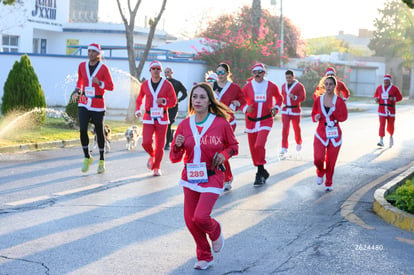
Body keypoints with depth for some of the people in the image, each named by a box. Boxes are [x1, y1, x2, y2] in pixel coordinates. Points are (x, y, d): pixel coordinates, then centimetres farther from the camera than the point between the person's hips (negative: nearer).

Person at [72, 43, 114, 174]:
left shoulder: (103, 68, -7)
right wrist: (77, 91, 3)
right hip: (84, 104, 3)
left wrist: (99, 83, -24)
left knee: (99, 132, 5)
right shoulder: (82, 66, 5)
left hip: (98, 105, -3)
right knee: (82, 130, -12)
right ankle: (87, 158, 8)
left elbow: (111, 87, -6)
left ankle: (101, 161, 21)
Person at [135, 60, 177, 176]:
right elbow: (139, 98, 19)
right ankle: (152, 156, 21)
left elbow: (173, 101, -1)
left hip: (162, 119, -1)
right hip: (148, 118, 1)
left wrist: (164, 101, -19)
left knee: (160, 145, 2)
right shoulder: (145, 84, 4)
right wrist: (138, 110, 5)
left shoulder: (167, 84, -2)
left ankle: (156, 168, 18)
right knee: (146, 142, -12)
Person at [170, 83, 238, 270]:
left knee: (200, 217, -18)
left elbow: (233, 146, 8)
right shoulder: (184, 125, -1)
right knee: (190, 220, 6)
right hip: (190, 177, 4)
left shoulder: (221, 123, -9)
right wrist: (177, 146, -18)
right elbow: (174, 158, 3)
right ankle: (204, 257, 29)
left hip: (212, 177, -4)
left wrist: (224, 154, -13)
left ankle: (216, 232, 21)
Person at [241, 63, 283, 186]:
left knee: (259, 145, -21)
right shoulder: (248, 86, -1)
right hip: (251, 121, 3)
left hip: (266, 120, -3)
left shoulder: (271, 86, -1)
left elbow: (279, 98, 17)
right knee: (253, 148, 8)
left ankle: (260, 174, -9)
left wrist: (276, 108, 1)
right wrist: (245, 108, -13)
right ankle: (262, 172, 29)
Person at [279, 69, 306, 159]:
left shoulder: (299, 86, -6)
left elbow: (303, 97, -10)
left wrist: (295, 97, -25)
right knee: (285, 128, -8)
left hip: (295, 110, -3)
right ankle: (284, 148, -11)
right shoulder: (284, 86, 11)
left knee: (296, 128, 10)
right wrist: (283, 102, 8)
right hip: (285, 110, 3)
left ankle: (299, 143, 37)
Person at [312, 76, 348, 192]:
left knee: (330, 162, 3)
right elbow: (313, 114, 14)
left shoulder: (339, 101, -2)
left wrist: (334, 110, -23)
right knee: (318, 159, -14)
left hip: (334, 135, -1)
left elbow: (344, 117, -7)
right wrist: (316, 117, -9)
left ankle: (328, 184, 24)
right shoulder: (318, 100, 3)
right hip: (321, 133, 1)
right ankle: (320, 173, 21)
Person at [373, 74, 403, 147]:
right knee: (382, 124, -11)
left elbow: (400, 97, 2)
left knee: (390, 125, 8)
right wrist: (376, 99, -7)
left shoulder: (394, 88, -1)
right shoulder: (379, 88, 5)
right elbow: (375, 96, 16)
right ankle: (381, 141, -15)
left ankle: (391, 136, 39)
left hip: (391, 109, -1)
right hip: (382, 108, 1)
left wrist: (393, 98, -17)